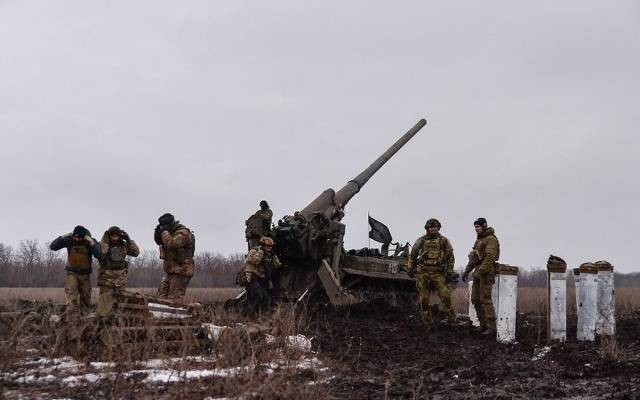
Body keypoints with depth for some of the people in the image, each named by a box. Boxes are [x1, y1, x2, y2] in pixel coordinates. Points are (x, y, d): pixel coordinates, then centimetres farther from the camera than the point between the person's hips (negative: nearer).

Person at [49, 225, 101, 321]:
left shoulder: (91, 242, -11)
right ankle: (73, 320, -22)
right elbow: (52, 246, -11)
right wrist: (63, 237, -22)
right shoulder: (69, 241, -10)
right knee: (71, 299, -18)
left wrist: (92, 243, -32)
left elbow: (99, 255, -24)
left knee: (85, 300, 10)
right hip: (72, 273, -1)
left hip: (85, 274, 1)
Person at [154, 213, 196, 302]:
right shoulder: (172, 232, 16)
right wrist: (158, 232, 1)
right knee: (162, 296, 10)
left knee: (174, 300, -14)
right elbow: (159, 241, 20)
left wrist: (164, 231, -13)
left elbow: (170, 243, -27)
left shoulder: (183, 233, -14)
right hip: (171, 272, 10)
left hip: (181, 272, -10)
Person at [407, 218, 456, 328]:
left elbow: (450, 257, 9)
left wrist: (449, 271, 3)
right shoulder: (421, 240, 9)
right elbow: (412, 255, 16)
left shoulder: (444, 241, 8)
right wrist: (409, 269, 12)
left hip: (438, 273, -1)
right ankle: (428, 322, 9)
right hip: (422, 273, 1)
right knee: (424, 299, 1)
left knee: (445, 296, -12)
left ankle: (451, 318, -1)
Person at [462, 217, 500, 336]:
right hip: (478, 272, 9)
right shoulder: (479, 239, 19)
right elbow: (473, 257, 24)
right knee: (475, 299, 8)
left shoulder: (491, 239, -11)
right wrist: (467, 271, 17)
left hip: (486, 273, -9)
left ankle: (491, 327, -12)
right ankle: (483, 325, 14)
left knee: (485, 299, -12)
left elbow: (490, 258, -21)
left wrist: (480, 272, -25)